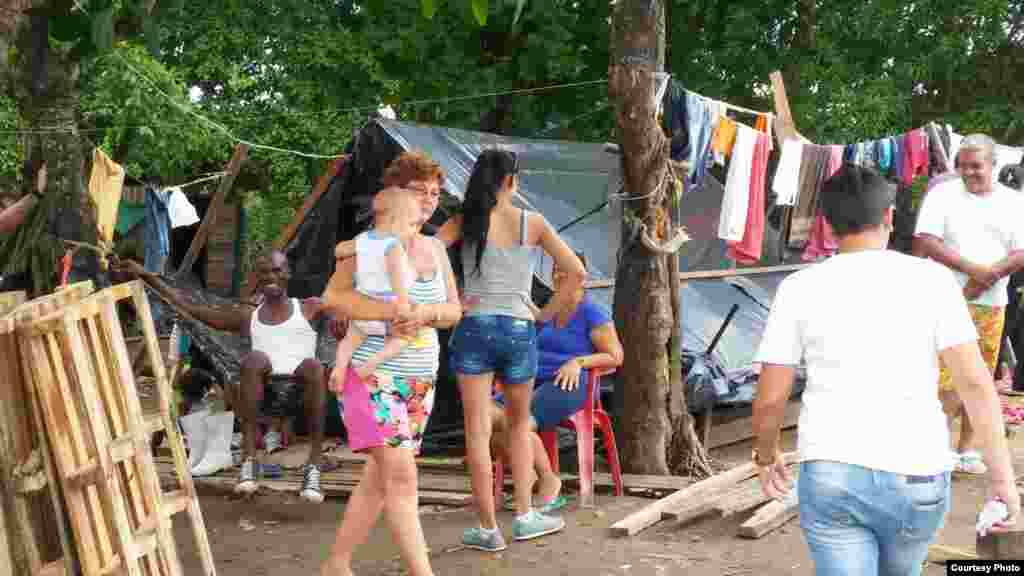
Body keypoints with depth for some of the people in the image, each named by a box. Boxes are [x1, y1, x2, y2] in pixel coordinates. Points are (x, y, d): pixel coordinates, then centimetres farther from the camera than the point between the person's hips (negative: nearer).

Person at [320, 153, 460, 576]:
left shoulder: (435, 248, 11)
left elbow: (454, 311, 8)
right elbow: (334, 296, -19)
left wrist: (428, 312, -14)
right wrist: (393, 311, -28)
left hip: (420, 379, 7)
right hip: (374, 374, -7)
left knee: (377, 479, 12)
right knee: (401, 475, -13)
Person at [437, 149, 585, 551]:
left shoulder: (465, 221, 1)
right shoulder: (533, 223, 2)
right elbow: (576, 272, 1)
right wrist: (547, 314, 8)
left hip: (474, 328, -1)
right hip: (519, 330, 1)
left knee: (478, 431, 4)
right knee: (519, 425, 20)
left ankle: (488, 529, 8)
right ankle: (524, 516, 20)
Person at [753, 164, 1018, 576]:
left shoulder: (799, 288, 0)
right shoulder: (932, 279, -1)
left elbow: (770, 398, 1)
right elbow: (974, 380, -7)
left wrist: (765, 456, 19)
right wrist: (1002, 476, -1)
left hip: (831, 476, -1)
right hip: (917, 479, 1)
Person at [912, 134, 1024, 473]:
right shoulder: (942, 195, -3)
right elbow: (925, 243, -13)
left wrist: (989, 275, -16)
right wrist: (971, 268, -20)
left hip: (992, 305, 4)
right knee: (947, 381, -10)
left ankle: (966, 449, 21)